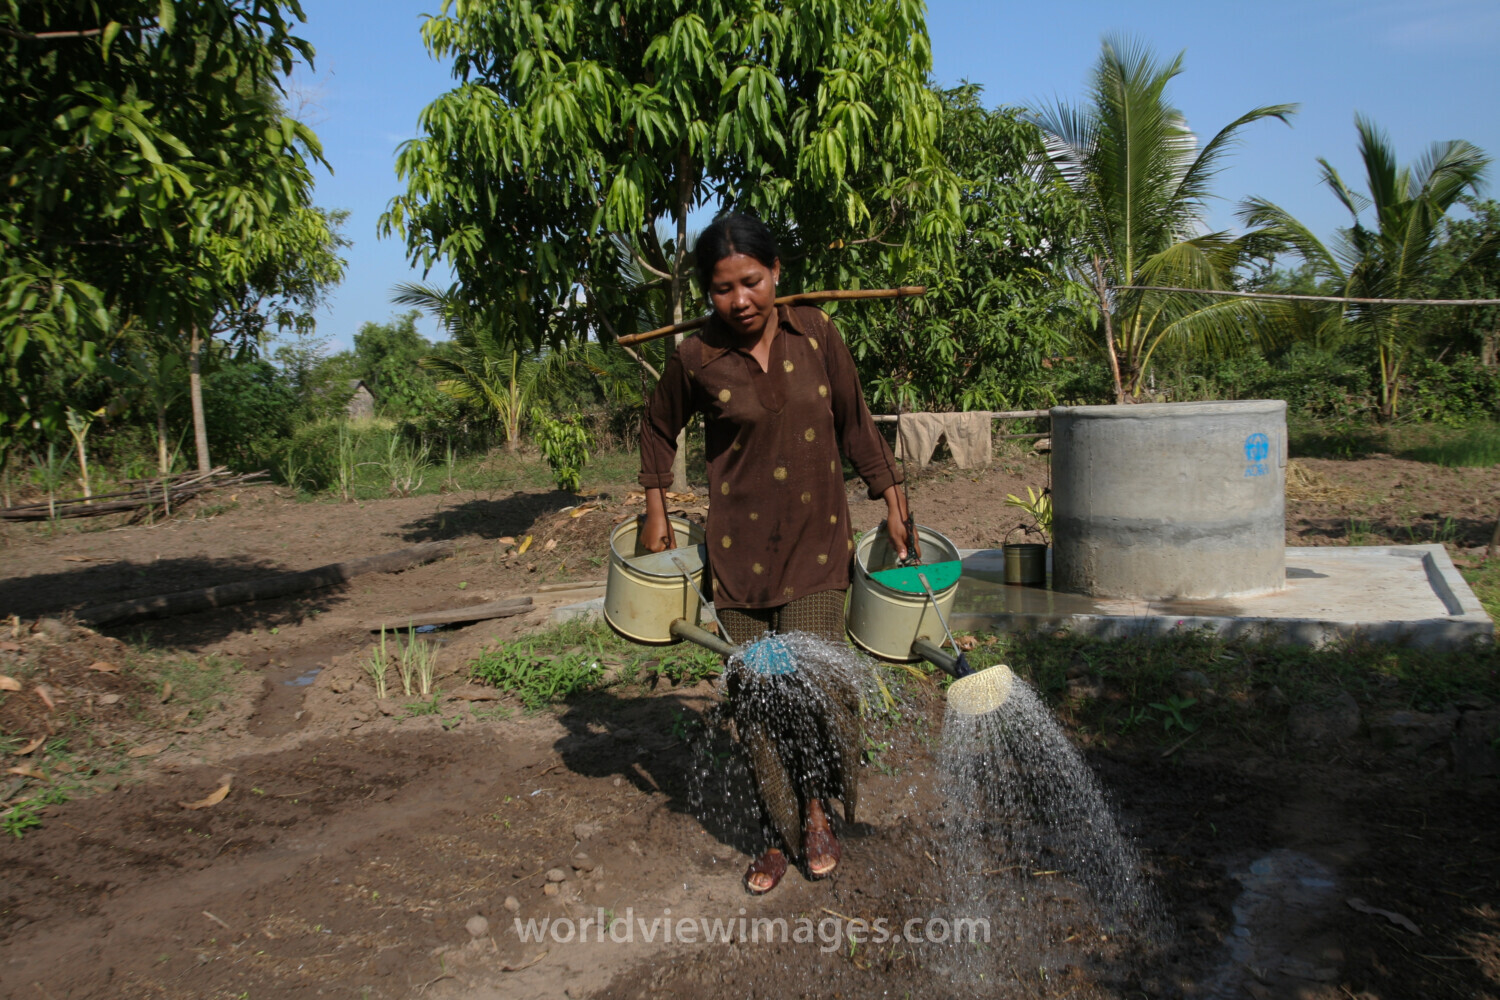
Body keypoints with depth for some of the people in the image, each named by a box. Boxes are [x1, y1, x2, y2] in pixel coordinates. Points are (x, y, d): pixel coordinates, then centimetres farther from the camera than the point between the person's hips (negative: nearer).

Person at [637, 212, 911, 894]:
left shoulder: (814, 333, 0)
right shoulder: (697, 359, -5)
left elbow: (854, 423, 10)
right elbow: (658, 430, 13)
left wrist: (892, 503, 10)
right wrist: (656, 513, 9)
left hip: (817, 543, 0)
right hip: (741, 550, 0)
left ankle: (817, 807, 19)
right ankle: (782, 833, 25)